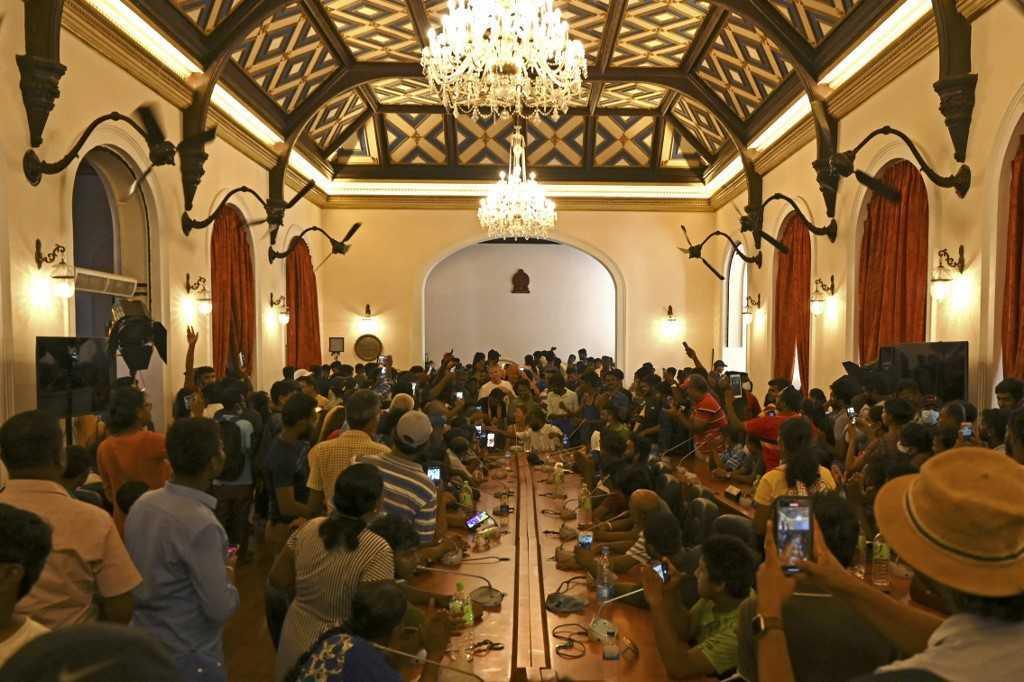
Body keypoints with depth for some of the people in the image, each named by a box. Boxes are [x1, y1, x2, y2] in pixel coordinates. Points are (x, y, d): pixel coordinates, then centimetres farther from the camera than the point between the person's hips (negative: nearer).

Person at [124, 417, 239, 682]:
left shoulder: (142, 503, -5)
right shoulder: (201, 524, -29)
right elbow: (220, 609, -25)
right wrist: (229, 571, -7)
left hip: (143, 641, 7)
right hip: (188, 656, -7)